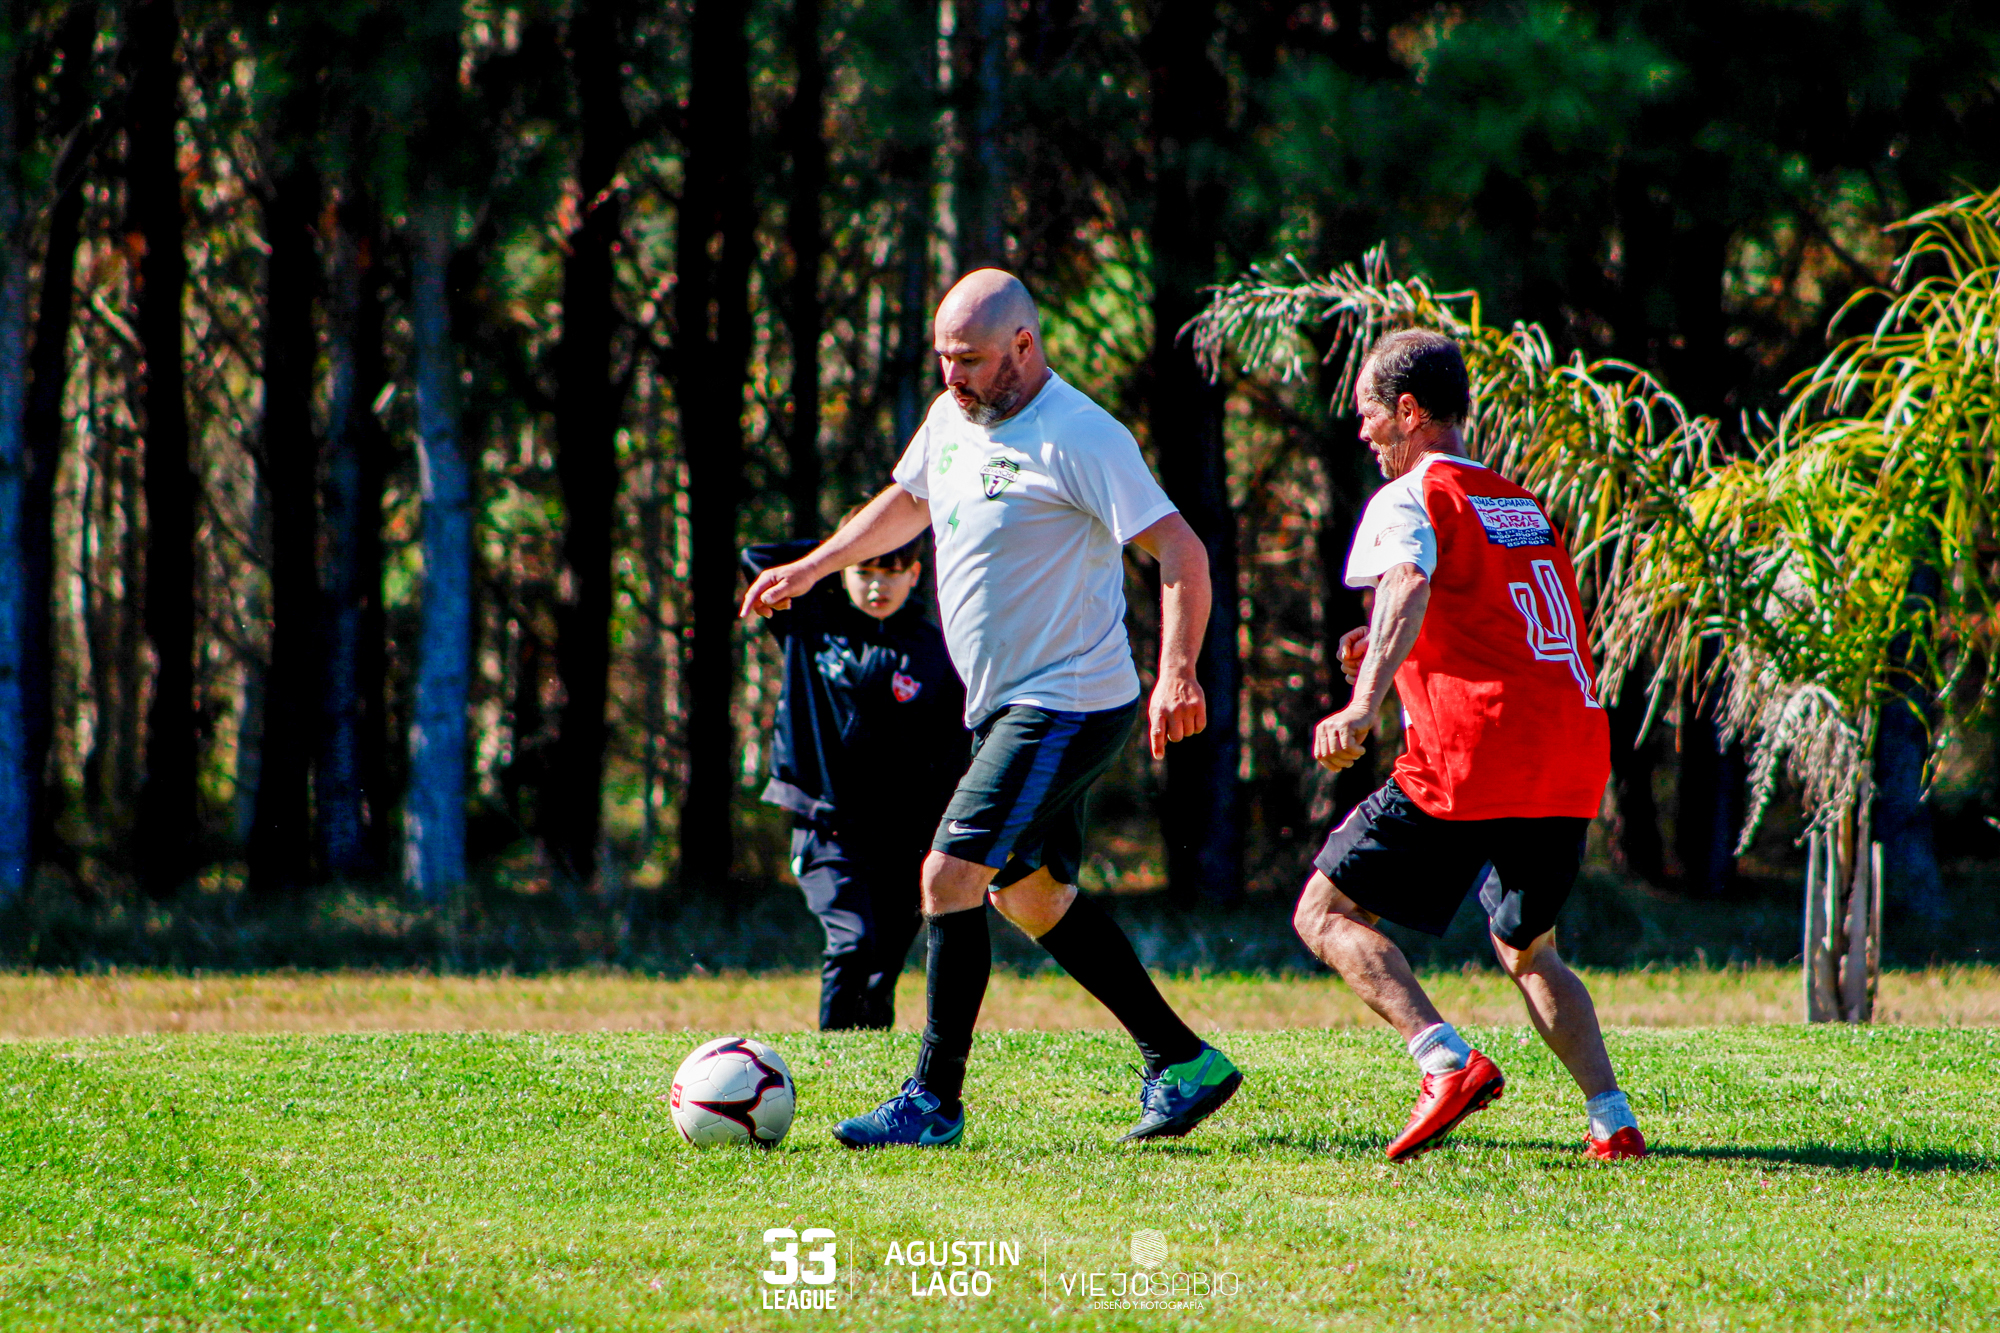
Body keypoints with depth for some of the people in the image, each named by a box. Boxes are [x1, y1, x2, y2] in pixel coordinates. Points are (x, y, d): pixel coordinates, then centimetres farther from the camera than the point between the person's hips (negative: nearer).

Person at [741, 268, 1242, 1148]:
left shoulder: (1079, 438, -19)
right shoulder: (953, 419, 7)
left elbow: (1180, 553, -22)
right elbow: (907, 503, 29)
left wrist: (1176, 674, -32)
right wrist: (809, 569, 32)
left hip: (1068, 706, -10)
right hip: (1005, 709, 10)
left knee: (949, 877, -15)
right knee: (1030, 894, 15)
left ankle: (934, 1100, -8)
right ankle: (1183, 1063, 22)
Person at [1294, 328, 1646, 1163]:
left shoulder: (1412, 499, -1)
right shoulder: (1526, 507, 23)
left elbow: (1408, 588, -22)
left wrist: (1365, 704, -35)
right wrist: (1398, 658, 34)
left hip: (1469, 763, -7)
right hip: (1574, 760, 7)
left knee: (1328, 914, 2)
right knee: (1528, 950, 25)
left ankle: (1448, 1062, -17)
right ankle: (1613, 1120, 8)